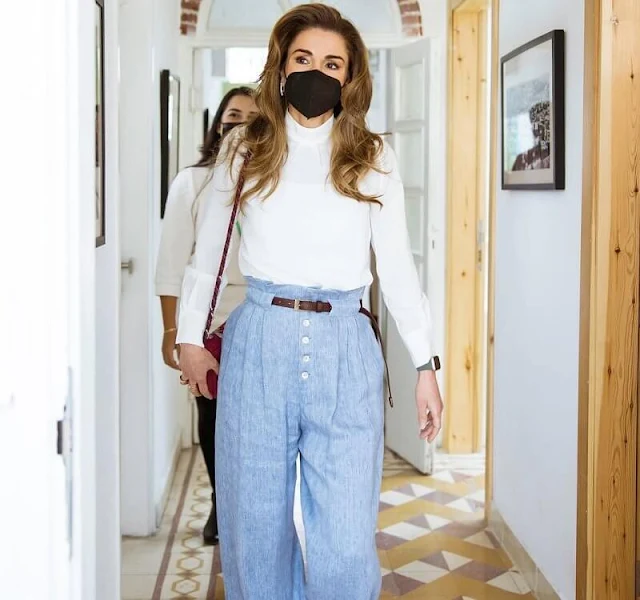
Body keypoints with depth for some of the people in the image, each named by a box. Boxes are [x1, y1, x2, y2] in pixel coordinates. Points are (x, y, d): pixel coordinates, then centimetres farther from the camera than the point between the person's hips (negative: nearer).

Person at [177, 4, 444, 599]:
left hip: (345, 348, 0)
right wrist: (189, 336, 12)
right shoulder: (244, 149, 8)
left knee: (347, 540, -2)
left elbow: (396, 263, 9)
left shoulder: (371, 159, 8)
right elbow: (207, 251, 15)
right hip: (259, 342, 1)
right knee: (256, 527, 8)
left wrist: (424, 362, 6)